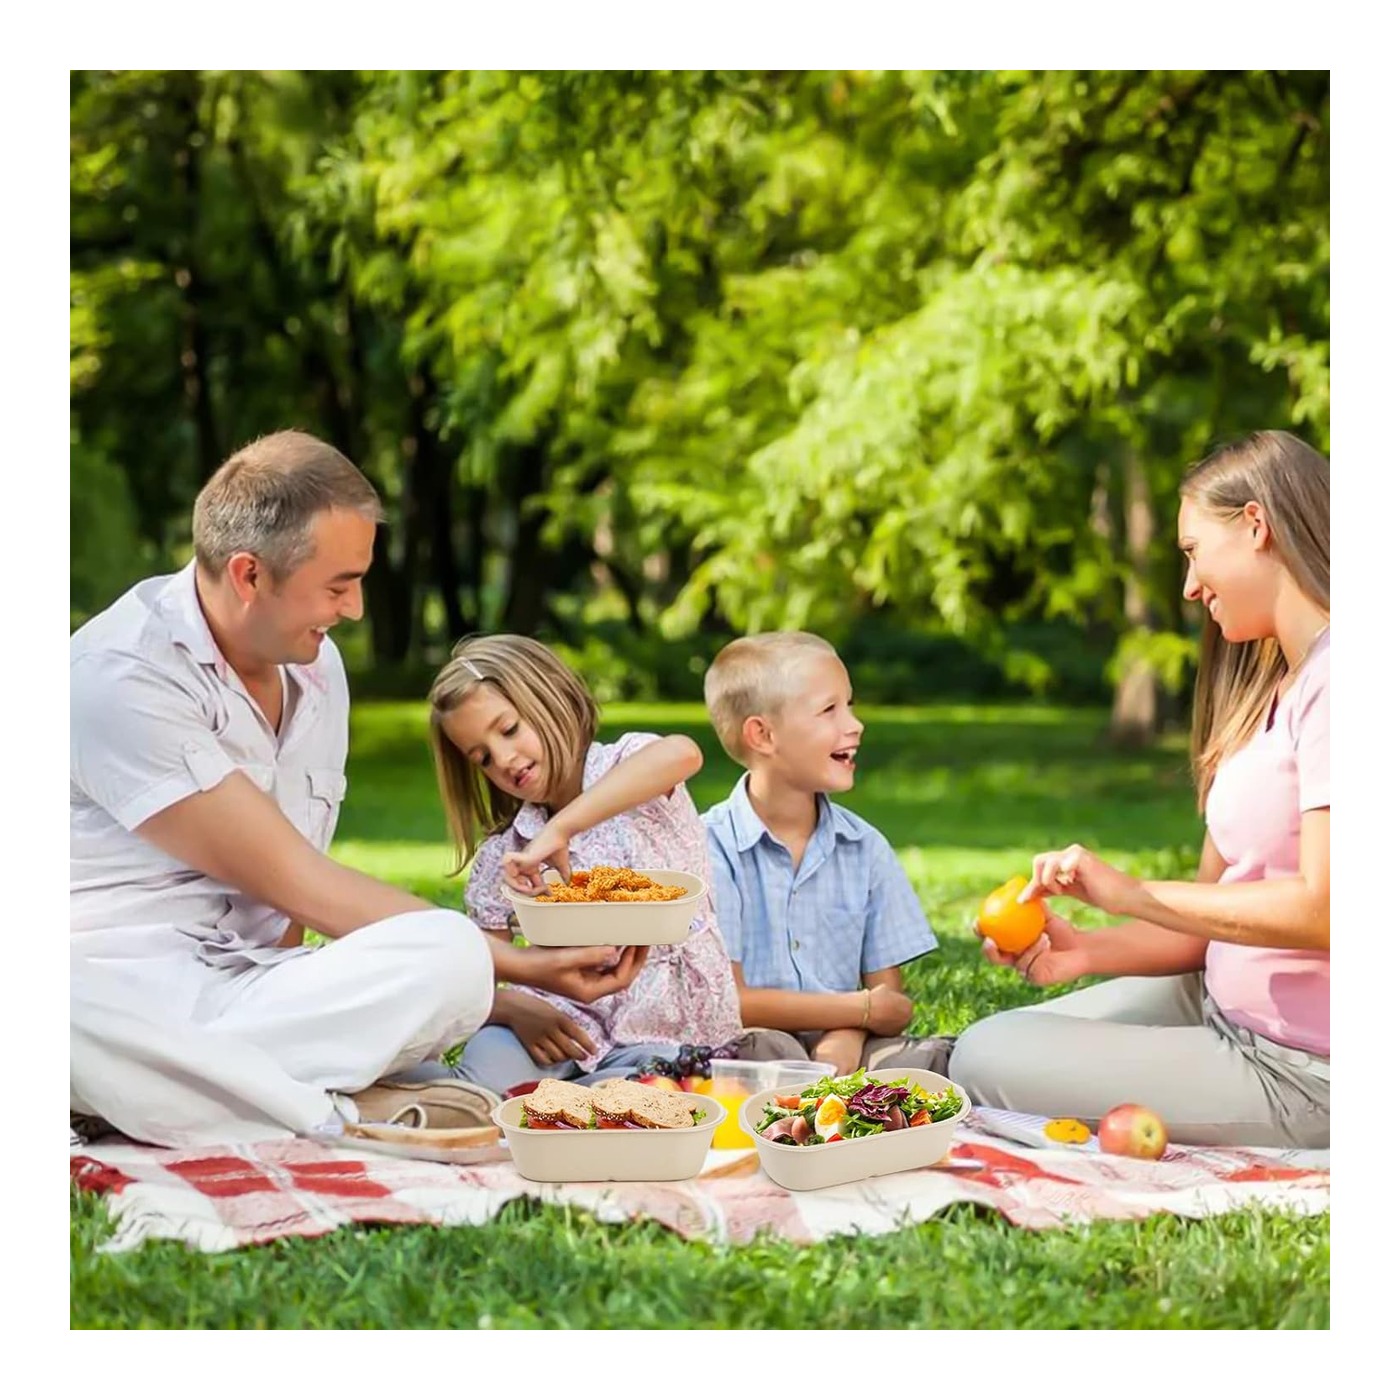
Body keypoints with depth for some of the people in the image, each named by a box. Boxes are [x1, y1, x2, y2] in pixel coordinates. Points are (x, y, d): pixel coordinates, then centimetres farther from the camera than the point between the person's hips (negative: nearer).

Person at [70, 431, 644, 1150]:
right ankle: (350, 1117, -30)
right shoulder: (119, 678, -15)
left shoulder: (314, 667, 11)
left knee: (450, 962, -22)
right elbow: (293, 882, -16)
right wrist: (522, 964, -14)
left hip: (249, 983, 6)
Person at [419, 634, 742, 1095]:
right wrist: (517, 1009, -18)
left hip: (668, 1038, -2)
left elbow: (682, 753, -31)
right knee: (487, 1063, -29)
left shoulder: (626, 762, -5)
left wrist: (559, 830, -37)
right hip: (566, 1027, 2)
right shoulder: (502, 856, 8)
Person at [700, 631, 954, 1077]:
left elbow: (894, 1005, 7)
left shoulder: (865, 846, 9)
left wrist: (848, 1035, -17)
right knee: (768, 1049, -37)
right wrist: (864, 1008, -7)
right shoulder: (712, 845, -6)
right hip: (744, 1053, -4)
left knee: (938, 1057, -24)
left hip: (842, 1043, 4)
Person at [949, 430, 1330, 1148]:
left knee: (985, 1062, -9)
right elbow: (1210, 911, 10)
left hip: (1298, 1069, -9)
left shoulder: (1331, 678, -18)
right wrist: (1084, 952, -5)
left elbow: (1321, 909, -25)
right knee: (987, 1040, 10)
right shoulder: (1270, 691, 14)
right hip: (1225, 1008, 9)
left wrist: (1133, 894, -18)